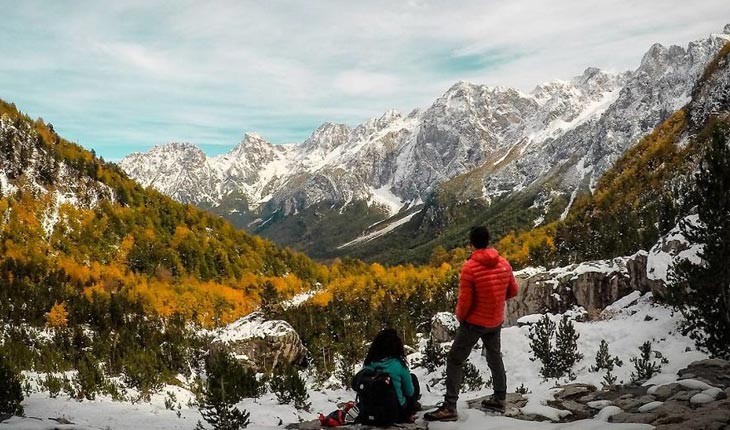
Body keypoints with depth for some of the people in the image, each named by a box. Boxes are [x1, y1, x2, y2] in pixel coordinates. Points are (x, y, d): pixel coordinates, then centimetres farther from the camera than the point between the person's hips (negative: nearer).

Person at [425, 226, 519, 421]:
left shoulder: (469, 267, -22)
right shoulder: (504, 263, -4)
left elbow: (464, 301, -19)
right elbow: (513, 291, 7)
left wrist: (460, 318, 0)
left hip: (475, 322, -6)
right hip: (496, 321, 6)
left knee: (455, 360, 0)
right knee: (495, 357, 25)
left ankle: (450, 407, -5)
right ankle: (499, 398, 34)